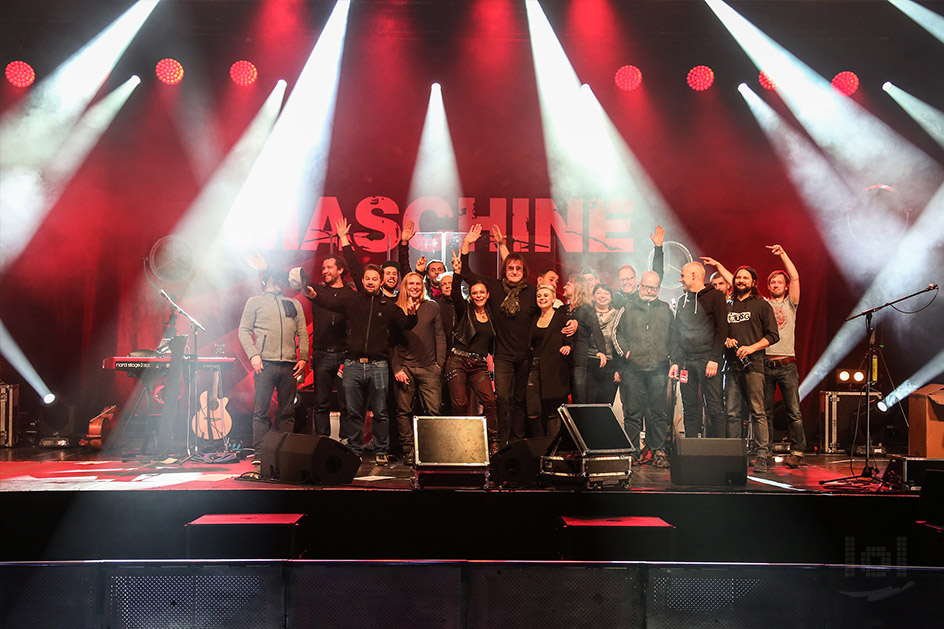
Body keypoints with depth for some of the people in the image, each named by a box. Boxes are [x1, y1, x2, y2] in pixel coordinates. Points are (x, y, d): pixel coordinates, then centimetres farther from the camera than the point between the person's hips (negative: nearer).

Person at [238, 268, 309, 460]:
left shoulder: (294, 304, 22)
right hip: (265, 363, -3)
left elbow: (302, 333, 16)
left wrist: (303, 358, 3)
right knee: (261, 410, -4)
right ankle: (259, 452, 0)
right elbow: (243, 330, 6)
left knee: (287, 411, 3)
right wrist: (253, 355, -7)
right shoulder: (255, 302, 13)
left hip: (289, 365, 3)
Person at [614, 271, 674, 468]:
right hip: (633, 368, -1)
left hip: (659, 368, 1)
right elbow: (618, 332, 11)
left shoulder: (666, 309, 15)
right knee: (632, 411, 1)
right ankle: (633, 450, 8)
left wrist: (670, 356, 8)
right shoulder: (627, 308, 10)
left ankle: (658, 450, 9)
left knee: (658, 411, 2)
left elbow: (674, 335, 18)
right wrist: (625, 351, -2)